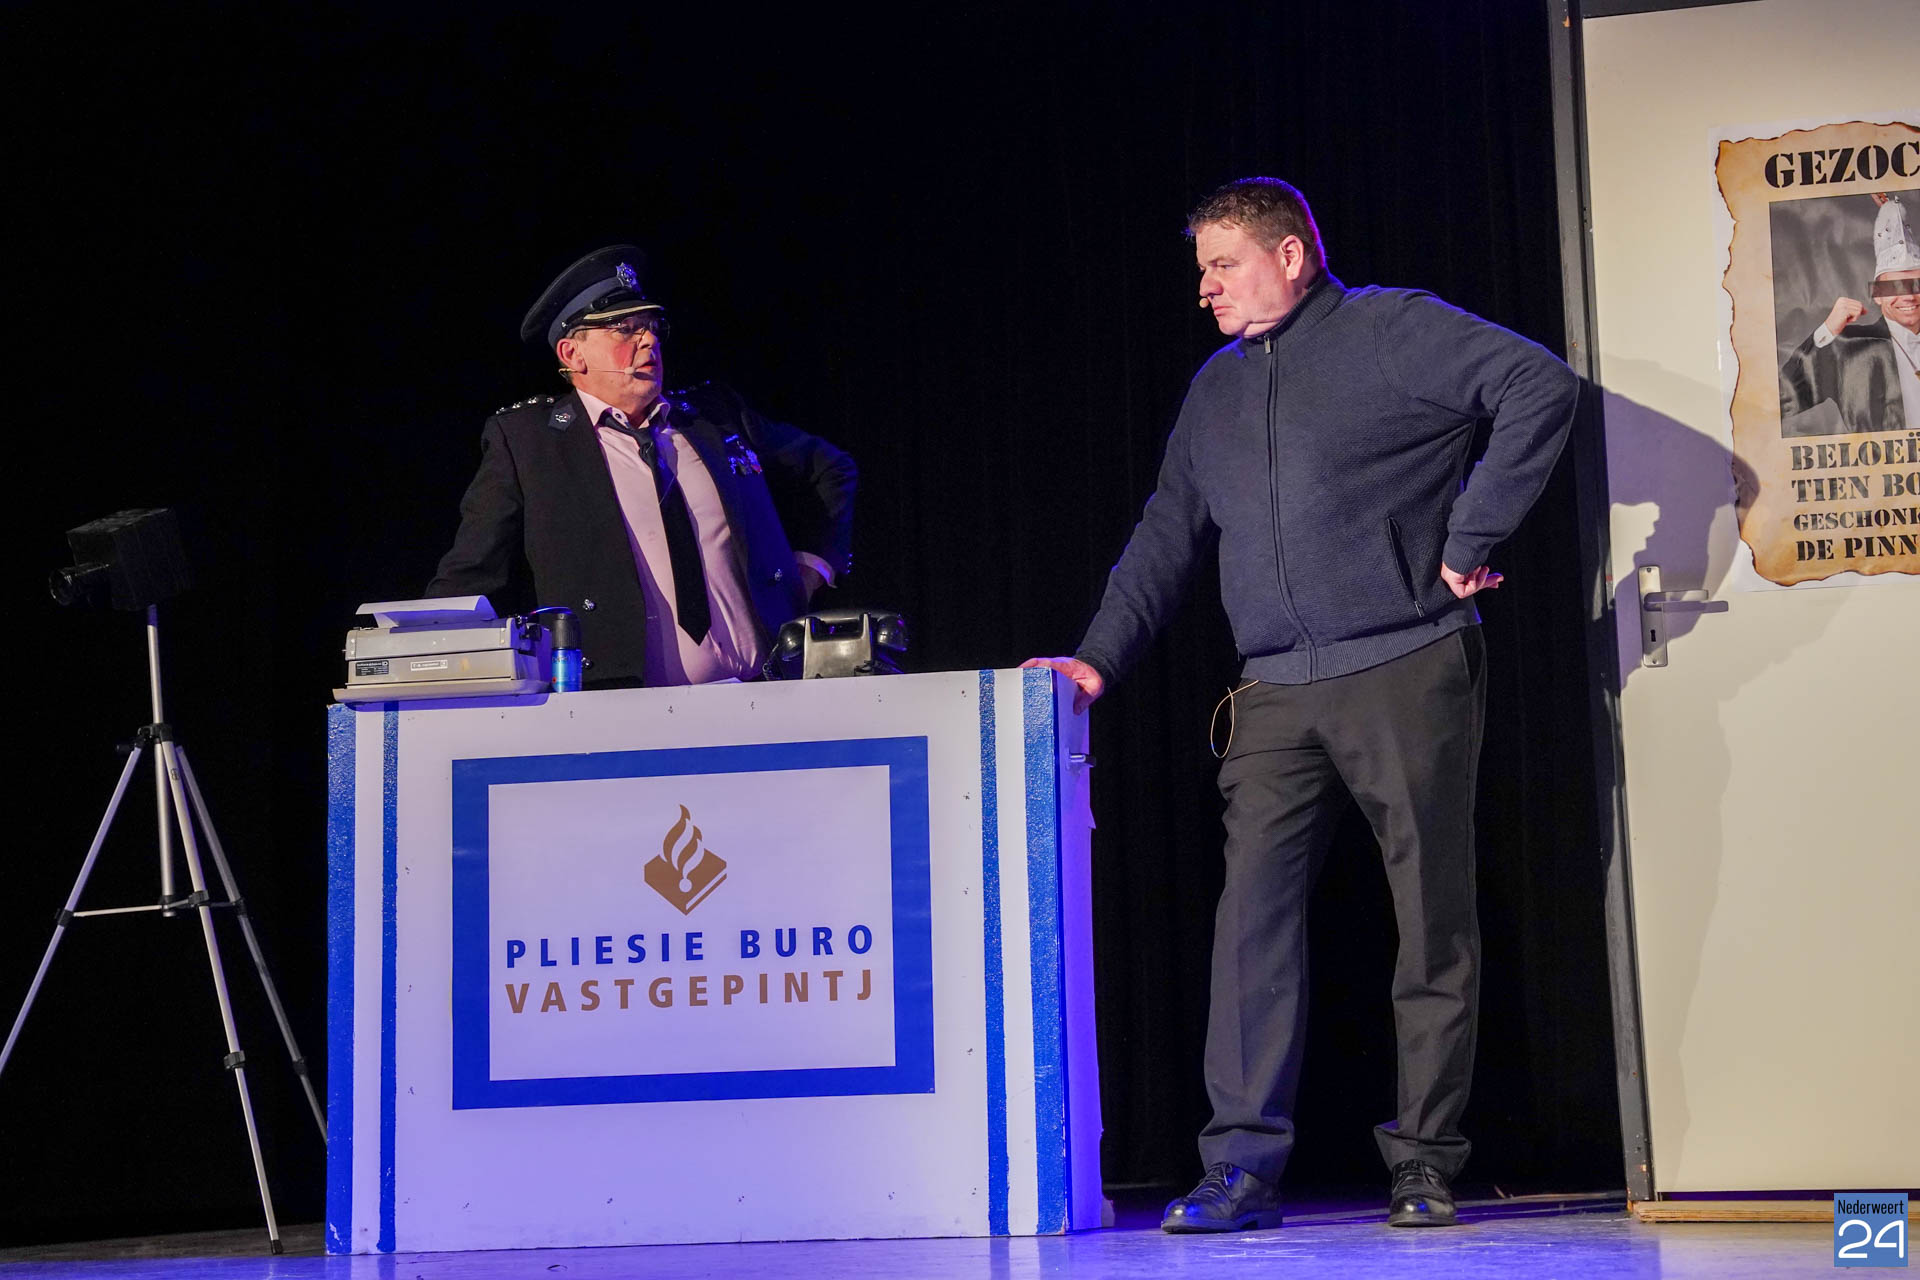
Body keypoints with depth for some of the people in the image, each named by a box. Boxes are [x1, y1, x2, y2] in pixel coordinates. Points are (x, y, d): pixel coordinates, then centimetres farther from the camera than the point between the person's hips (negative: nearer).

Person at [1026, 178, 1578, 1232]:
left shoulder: (1390, 331, -1)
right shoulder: (1215, 391, 19)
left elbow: (1542, 387, -12)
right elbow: (1166, 538, 24)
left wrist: (1469, 540, -13)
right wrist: (1098, 659, 15)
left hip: (1406, 671, -5)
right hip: (1277, 696, 6)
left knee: (1433, 921, 0)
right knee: (1253, 914, -5)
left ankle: (1425, 1165, 9)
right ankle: (1243, 1166, -3)